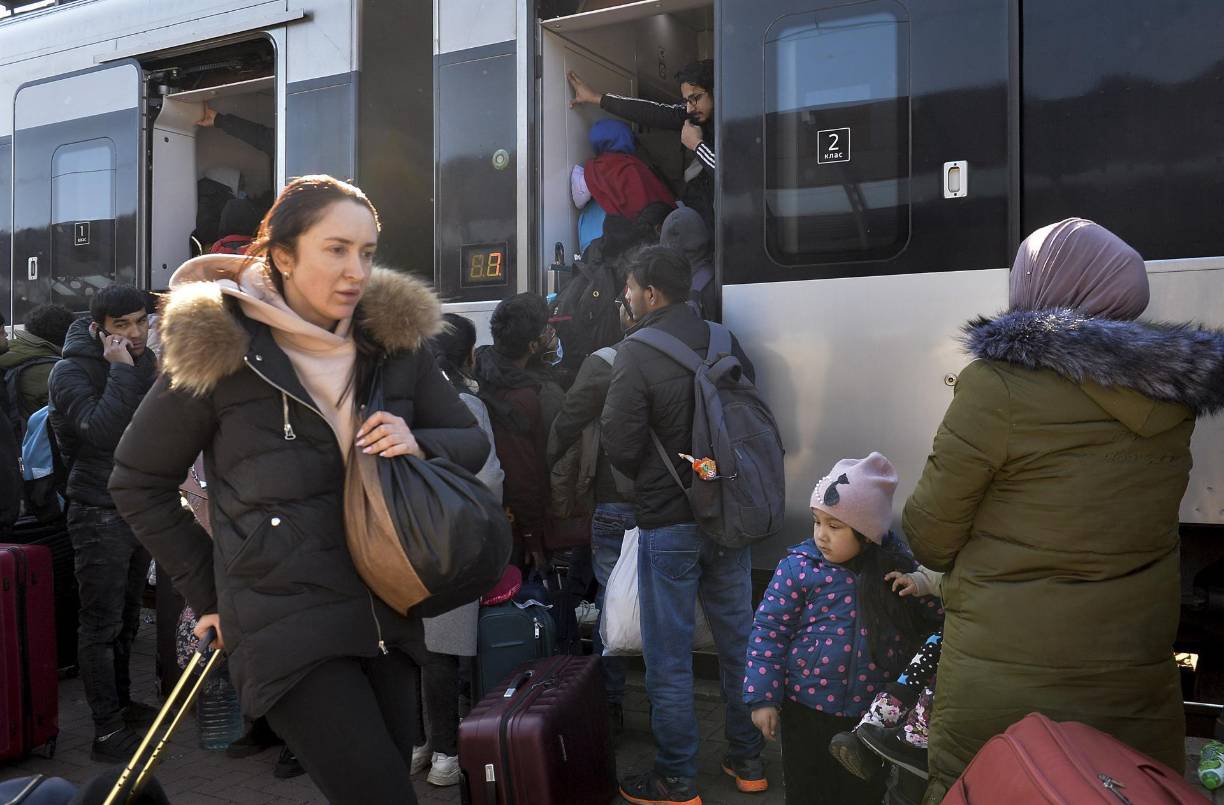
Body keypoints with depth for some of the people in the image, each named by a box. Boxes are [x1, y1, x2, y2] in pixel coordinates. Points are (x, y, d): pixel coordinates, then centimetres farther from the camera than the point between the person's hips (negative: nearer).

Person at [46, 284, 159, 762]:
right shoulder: (72, 372, -10)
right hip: (99, 515, -7)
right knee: (101, 626, -3)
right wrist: (122, 369, -22)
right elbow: (101, 430, -26)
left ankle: (122, 706, 29)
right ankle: (107, 731, 2)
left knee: (126, 620, 16)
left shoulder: (140, 363, 11)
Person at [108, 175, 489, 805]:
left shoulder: (393, 336, 3)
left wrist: (420, 444, -13)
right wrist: (209, 593, 3)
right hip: (286, 627, -4)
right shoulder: (219, 347, -8)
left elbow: (472, 441, 9)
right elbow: (137, 482, 3)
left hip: (388, 617, 5)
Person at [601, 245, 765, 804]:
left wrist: (647, 481, 6)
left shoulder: (635, 354, -15)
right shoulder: (725, 343, 1)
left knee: (668, 656, 7)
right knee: (738, 639, 16)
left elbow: (620, 445, -15)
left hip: (667, 522, -5)